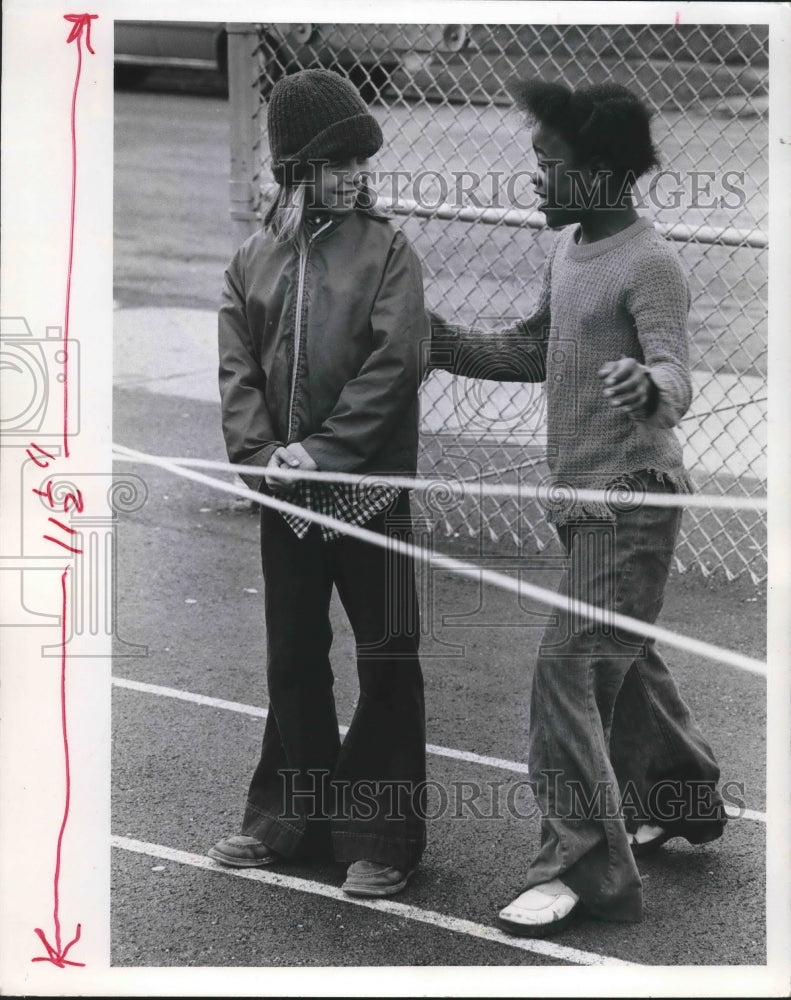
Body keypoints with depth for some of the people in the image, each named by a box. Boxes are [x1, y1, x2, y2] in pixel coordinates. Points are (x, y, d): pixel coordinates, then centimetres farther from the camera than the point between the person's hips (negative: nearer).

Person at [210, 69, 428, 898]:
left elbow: (394, 361, -12)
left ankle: (382, 838, 6)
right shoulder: (254, 259, 8)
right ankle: (289, 818, 26)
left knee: (386, 665, 0)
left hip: (369, 485, -4)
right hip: (284, 498, 4)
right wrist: (261, 452, -12)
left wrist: (321, 448, -16)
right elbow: (236, 370, 3)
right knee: (293, 660, 14)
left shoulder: (385, 249, -2)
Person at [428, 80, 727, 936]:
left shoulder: (649, 266, -17)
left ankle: (581, 866, -10)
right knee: (624, 662, 21)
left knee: (571, 668, -14)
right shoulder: (568, 248, 10)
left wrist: (646, 386, -52)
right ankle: (684, 803, 41)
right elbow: (533, 350, 21)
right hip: (580, 493, 9)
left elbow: (675, 375, -28)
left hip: (631, 497, -9)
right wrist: (433, 340, 12)